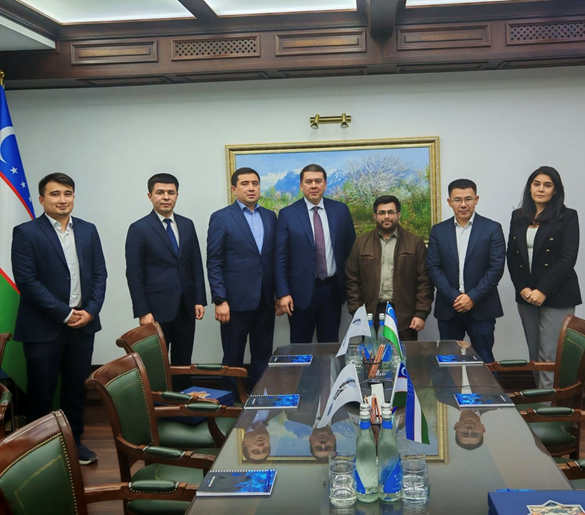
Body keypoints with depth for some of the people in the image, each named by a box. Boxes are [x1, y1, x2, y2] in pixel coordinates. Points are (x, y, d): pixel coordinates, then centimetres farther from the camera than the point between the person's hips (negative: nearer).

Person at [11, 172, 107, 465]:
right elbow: (27, 281, -12)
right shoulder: (26, 233, -6)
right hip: (43, 328, -4)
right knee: (41, 392, 6)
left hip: (83, 324, 4)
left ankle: (73, 441, 28)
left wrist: (91, 311, -7)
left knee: (76, 387, 12)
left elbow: (99, 274, 8)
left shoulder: (88, 230, 8)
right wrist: (65, 314, -14)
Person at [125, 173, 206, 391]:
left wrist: (200, 300, 4)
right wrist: (142, 312, -12)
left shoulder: (187, 225, 9)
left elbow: (196, 265, 11)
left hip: (186, 307, 4)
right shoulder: (139, 229, -5)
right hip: (158, 308, -4)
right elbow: (134, 274, -8)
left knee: (183, 362, 11)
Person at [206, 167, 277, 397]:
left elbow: (274, 257, 12)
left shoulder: (270, 216, 10)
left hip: (265, 300, 5)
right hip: (236, 301, -4)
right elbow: (213, 263, -7)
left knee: (263, 356, 11)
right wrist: (220, 300, -13)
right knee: (233, 358, 7)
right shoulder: (221, 218, -4)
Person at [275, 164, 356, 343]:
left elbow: (351, 249, 9)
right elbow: (280, 258, -4)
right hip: (301, 290, -2)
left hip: (332, 288, 2)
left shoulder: (340, 210, 3)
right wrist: (282, 294, -10)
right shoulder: (287, 214, -3)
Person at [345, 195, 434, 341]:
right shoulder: (361, 243, 8)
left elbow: (424, 281, 0)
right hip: (371, 315, 1)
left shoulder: (415, 243, 4)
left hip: (405, 316, -1)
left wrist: (421, 314, -7)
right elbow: (352, 281, 6)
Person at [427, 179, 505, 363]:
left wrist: (473, 297, -13)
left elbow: (496, 268, -6)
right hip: (448, 309, 2)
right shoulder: (438, 231, 6)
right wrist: (453, 297, -10)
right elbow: (433, 268, 1)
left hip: (481, 308, -2)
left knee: (484, 361, 2)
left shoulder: (492, 229, -1)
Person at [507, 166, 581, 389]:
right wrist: (522, 288, -5)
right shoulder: (518, 216, 10)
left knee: (550, 357, -7)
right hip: (526, 295, 5)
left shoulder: (568, 217, -3)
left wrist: (543, 291, -16)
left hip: (556, 296, -4)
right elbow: (512, 256, 8)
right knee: (534, 355, 10)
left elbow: (568, 259, -10)